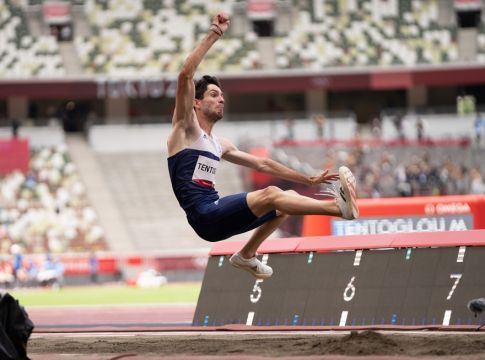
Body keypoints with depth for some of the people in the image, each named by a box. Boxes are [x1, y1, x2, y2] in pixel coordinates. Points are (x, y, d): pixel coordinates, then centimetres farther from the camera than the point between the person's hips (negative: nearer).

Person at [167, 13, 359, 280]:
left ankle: (246, 256, 16)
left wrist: (309, 180, 28)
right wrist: (212, 36, -14)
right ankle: (339, 207, -24)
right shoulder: (186, 129, 1)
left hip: (217, 212, 9)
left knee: (289, 199, 13)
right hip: (204, 216, -9)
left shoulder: (219, 145, 23)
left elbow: (262, 164, 30)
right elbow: (185, 76, -13)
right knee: (270, 194, -23)